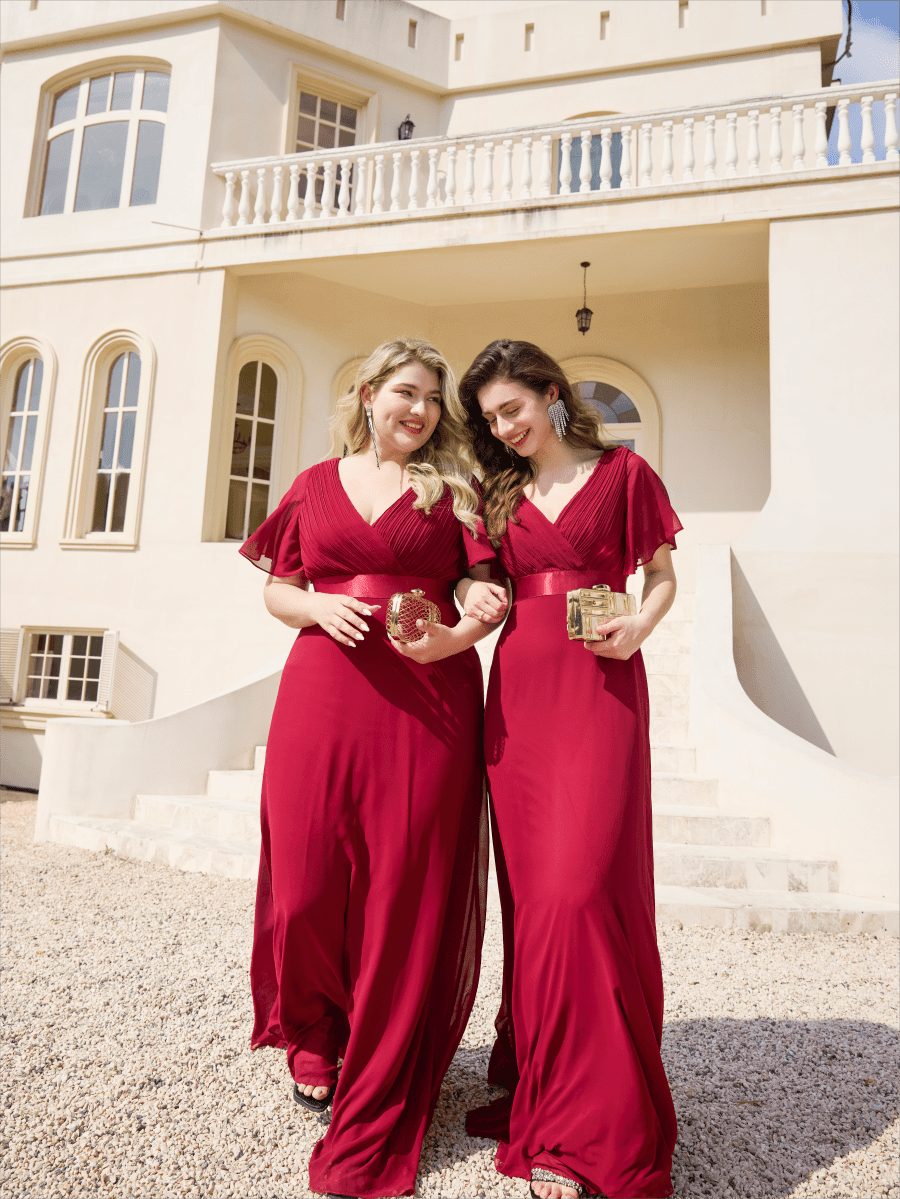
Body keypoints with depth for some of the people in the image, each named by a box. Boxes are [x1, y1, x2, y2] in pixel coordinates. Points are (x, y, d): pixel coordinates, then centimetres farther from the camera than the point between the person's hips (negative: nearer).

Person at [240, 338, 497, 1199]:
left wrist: (454, 637, -16)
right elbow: (276, 590, 16)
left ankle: (380, 1089, 24)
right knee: (308, 883, 3)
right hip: (323, 698, 2)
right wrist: (322, 607, -5)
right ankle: (318, 1048, 34)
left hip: (426, 704, -1)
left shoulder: (452, 489, 9)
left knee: (407, 894, 2)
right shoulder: (315, 486, 14)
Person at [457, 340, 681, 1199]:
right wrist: (473, 592, -2)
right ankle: (546, 1089, 22)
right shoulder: (499, 494, 17)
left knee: (580, 887, -12)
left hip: (599, 687, -4)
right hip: (517, 690, 4)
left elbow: (661, 578, 9)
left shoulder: (622, 473, 7)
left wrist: (637, 627, -11)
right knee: (530, 891, 6)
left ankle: (593, 1127, 2)